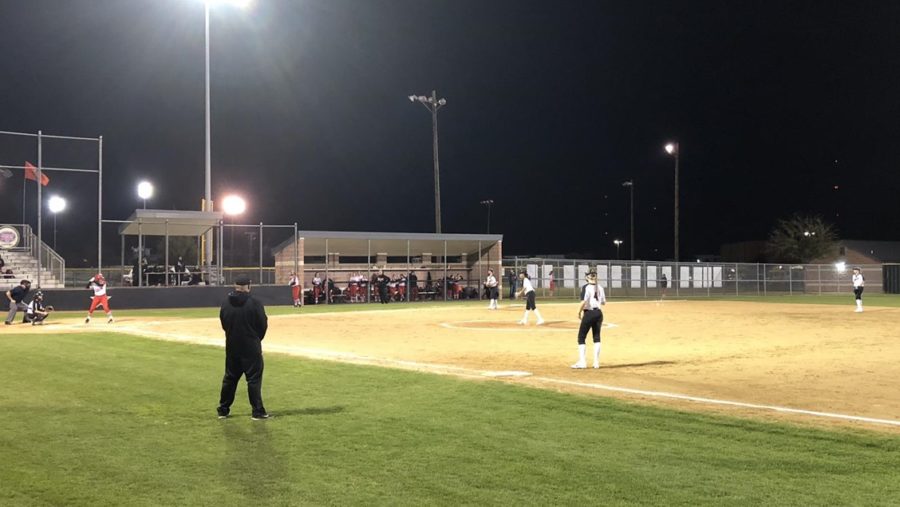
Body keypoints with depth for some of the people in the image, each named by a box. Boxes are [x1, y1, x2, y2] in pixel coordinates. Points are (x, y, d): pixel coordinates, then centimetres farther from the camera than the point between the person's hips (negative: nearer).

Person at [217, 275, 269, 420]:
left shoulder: (225, 303, -1)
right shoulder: (254, 303, -15)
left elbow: (224, 324, 8)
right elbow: (263, 325, -8)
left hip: (232, 347, 5)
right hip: (251, 348, -5)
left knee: (230, 378, 16)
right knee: (254, 379, 1)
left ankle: (223, 410, 22)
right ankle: (257, 411, 2)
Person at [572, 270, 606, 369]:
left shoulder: (586, 287, -11)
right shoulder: (600, 287, 6)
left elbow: (584, 301, -20)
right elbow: (603, 302, 12)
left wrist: (579, 312, -7)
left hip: (589, 313, -6)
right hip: (598, 313, 6)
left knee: (581, 337, 2)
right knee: (597, 337, 12)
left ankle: (582, 362, -5)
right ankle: (596, 362, 12)